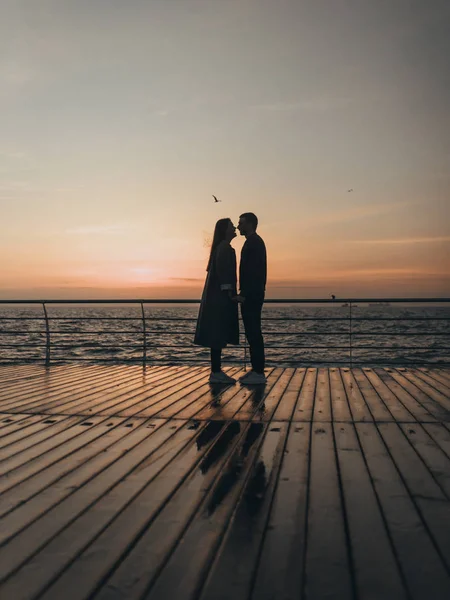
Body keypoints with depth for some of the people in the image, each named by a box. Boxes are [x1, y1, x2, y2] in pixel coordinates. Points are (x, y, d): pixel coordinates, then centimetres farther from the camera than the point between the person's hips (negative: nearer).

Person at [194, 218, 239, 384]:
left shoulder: (222, 247, 20)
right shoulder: (224, 247, -11)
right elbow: (222, 270, -19)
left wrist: (230, 293, 21)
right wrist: (229, 292, -20)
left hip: (217, 296, 10)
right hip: (221, 296, -10)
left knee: (218, 334, 9)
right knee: (218, 334, -9)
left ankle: (216, 371, 11)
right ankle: (216, 372, -7)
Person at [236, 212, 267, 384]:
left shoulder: (253, 242, -11)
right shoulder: (254, 242, 21)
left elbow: (253, 270, -20)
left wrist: (245, 294, -22)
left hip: (251, 295, -10)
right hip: (252, 295, 10)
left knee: (253, 332, -9)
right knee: (252, 332, 11)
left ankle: (259, 373, -6)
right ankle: (256, 370, 15)